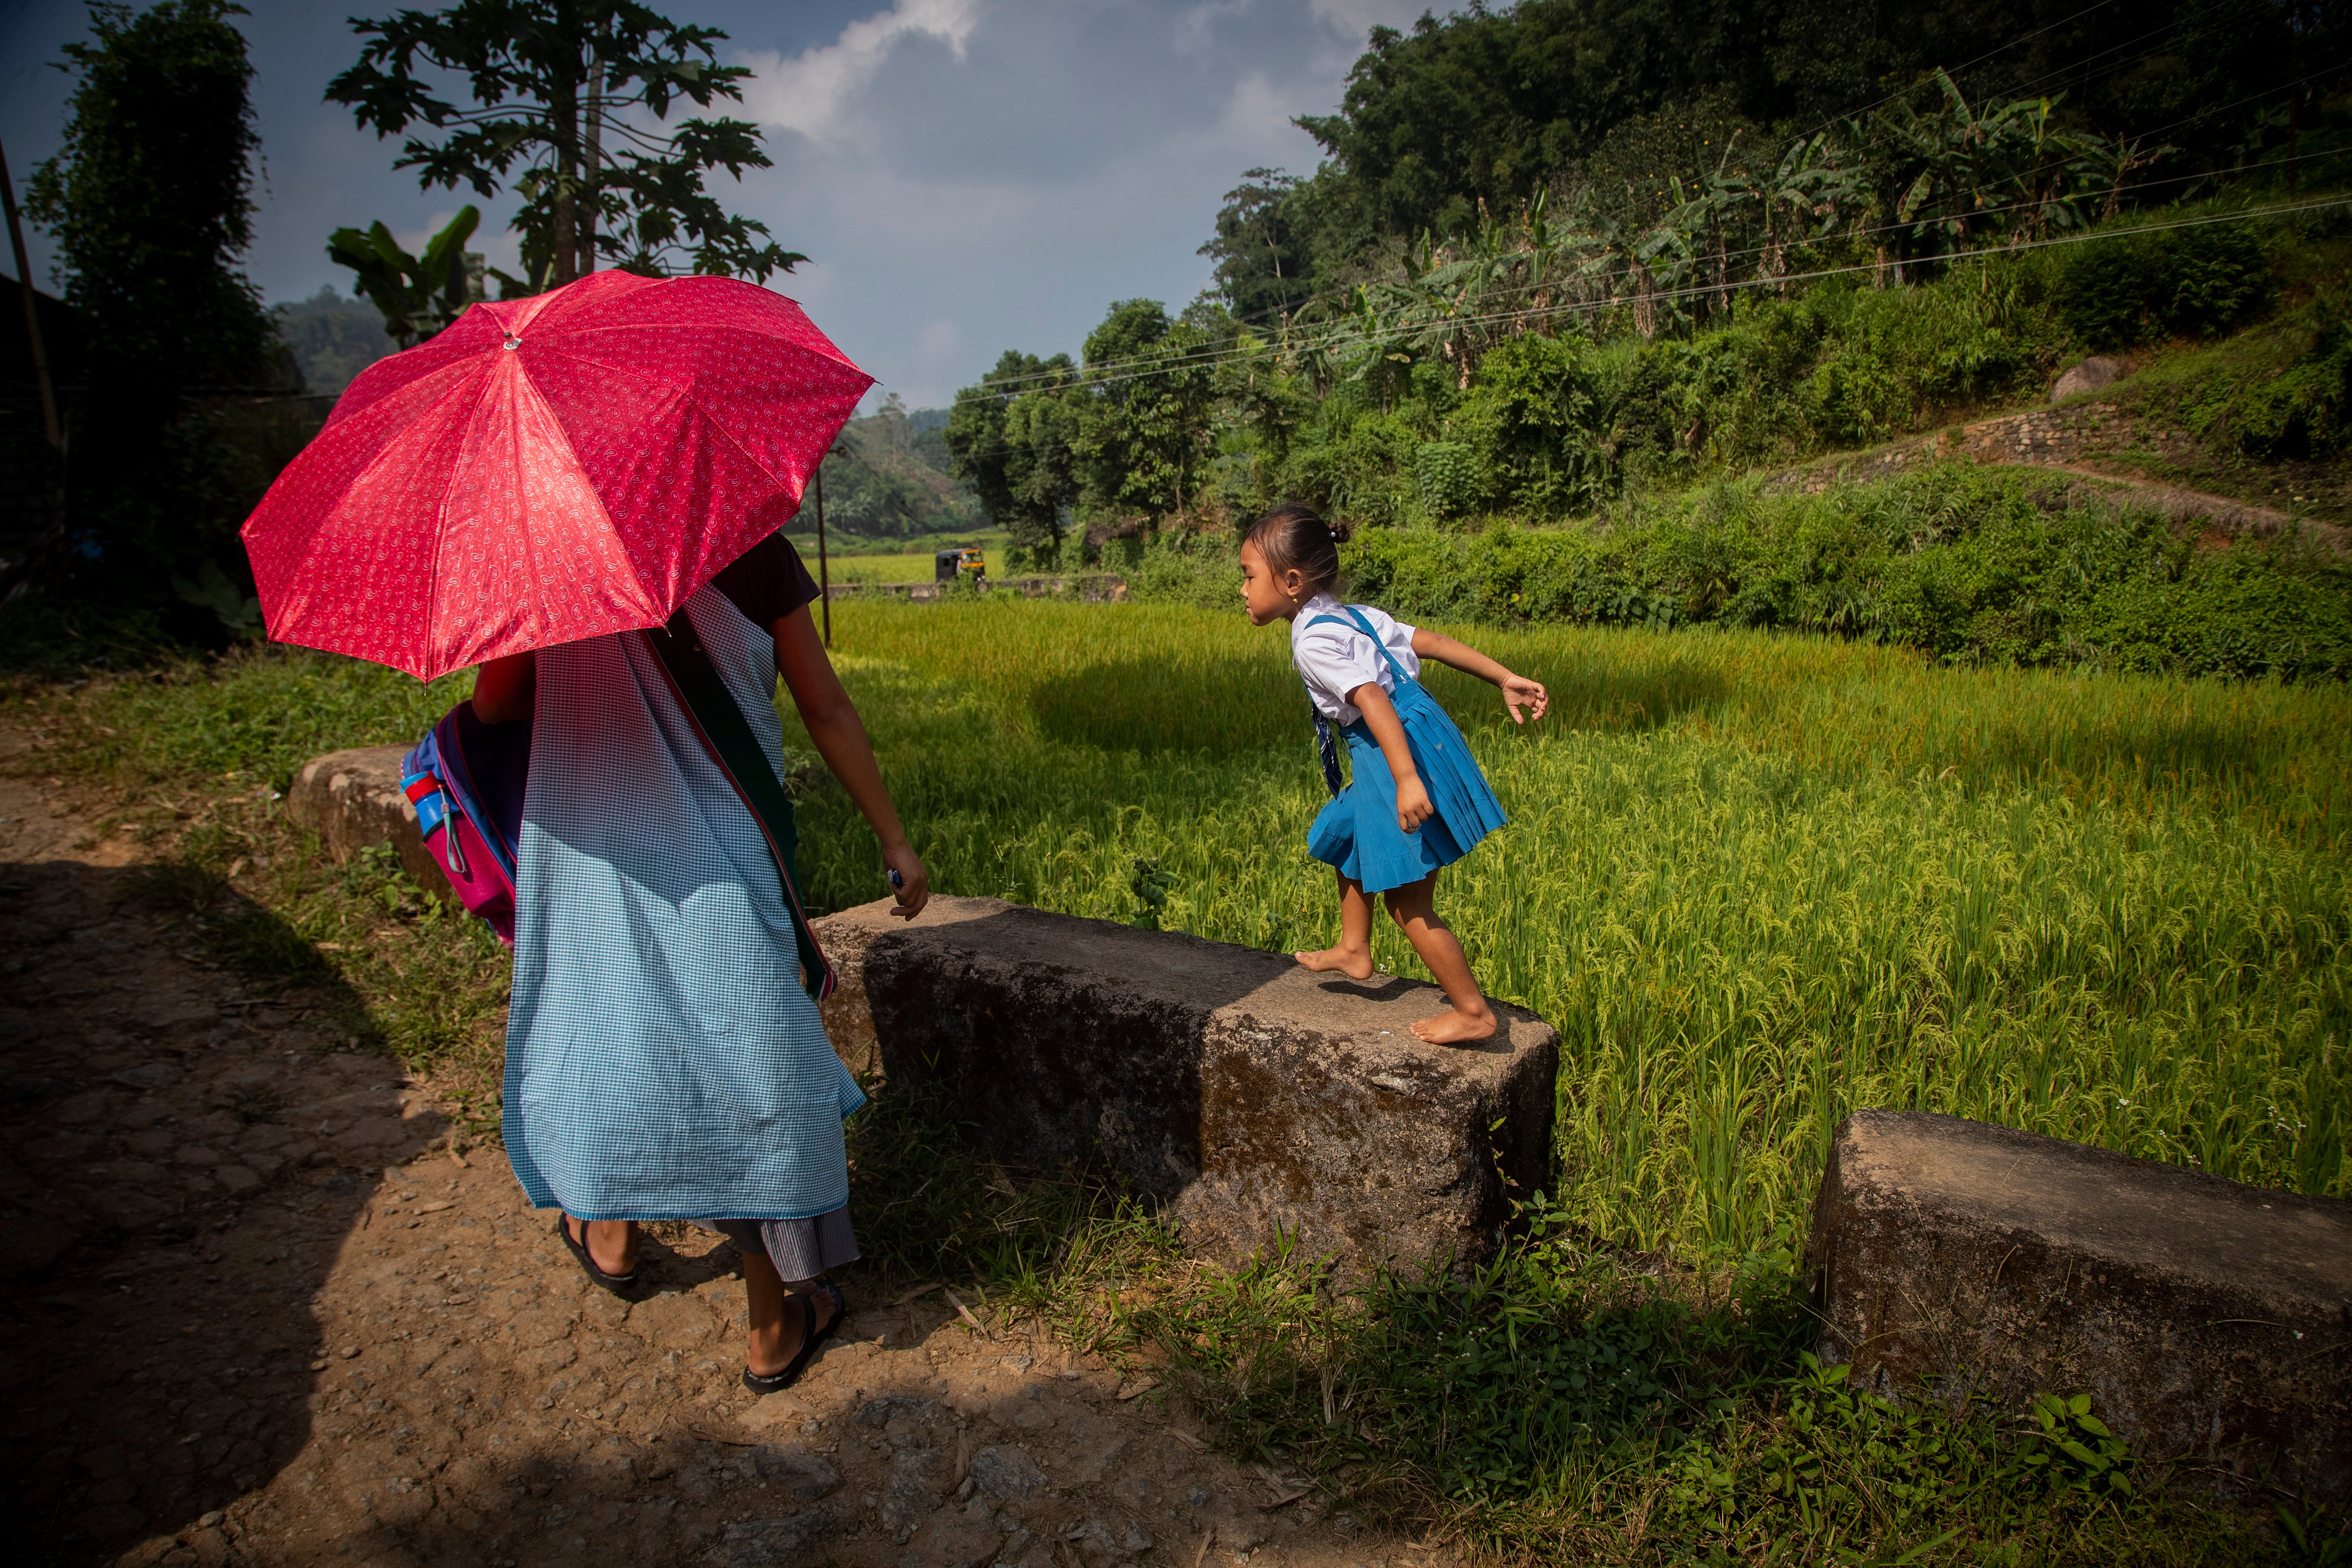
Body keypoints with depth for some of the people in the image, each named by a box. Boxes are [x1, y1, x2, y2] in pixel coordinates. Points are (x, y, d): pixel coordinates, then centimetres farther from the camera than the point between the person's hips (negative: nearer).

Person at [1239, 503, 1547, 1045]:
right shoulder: (1352, 615, 13)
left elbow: (1373, 700, -27)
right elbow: (1433, 642, 10)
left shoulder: (1313, 640, -15)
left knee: (1407, 900, 0)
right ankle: (1354, 951, 44)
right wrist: (1506, 678, 9)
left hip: (1400, 751, -10)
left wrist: (1406, 779, -34)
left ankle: (1473, 1012, 11)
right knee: (1347, 842, 28)